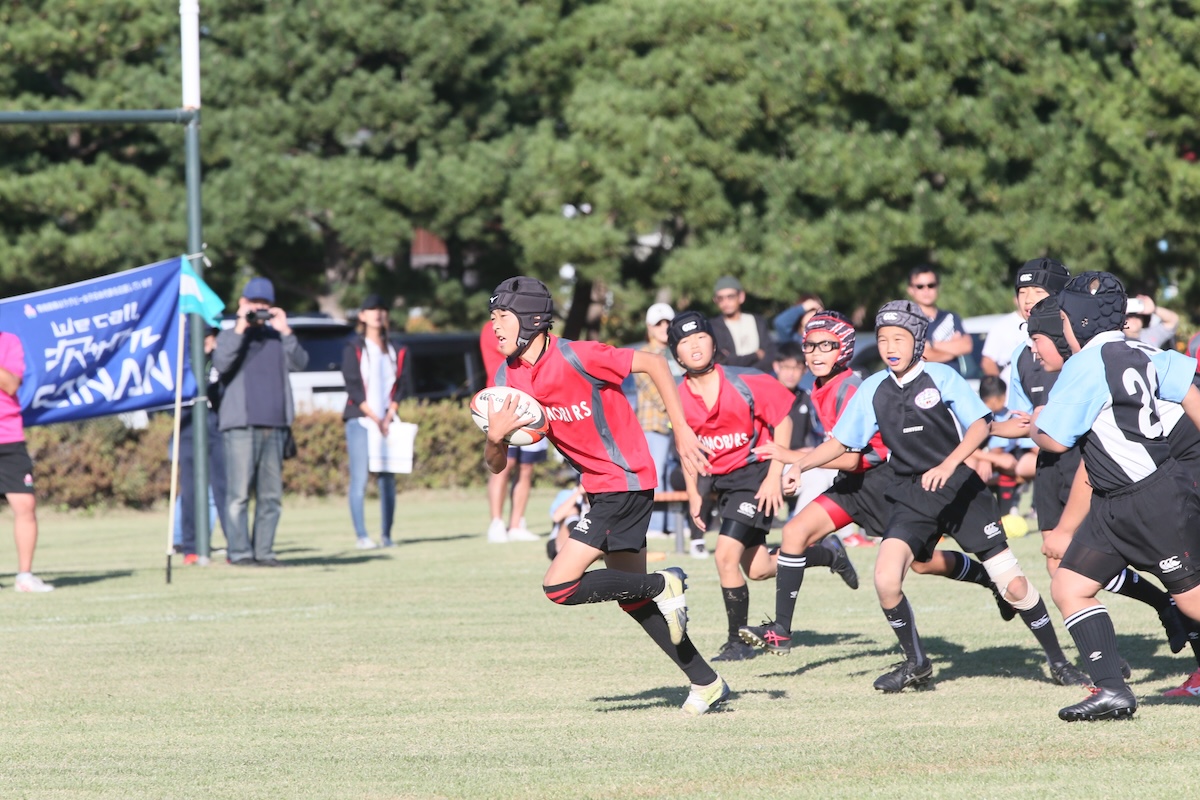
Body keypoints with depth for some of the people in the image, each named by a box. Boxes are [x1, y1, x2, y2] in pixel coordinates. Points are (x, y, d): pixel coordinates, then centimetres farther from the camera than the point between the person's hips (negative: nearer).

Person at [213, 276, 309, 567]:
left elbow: (300, 363, 4)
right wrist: (241, 328, -13)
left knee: (271, 495, 4)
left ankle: (263, 551, 7)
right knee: (239, 494, -8)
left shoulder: (276, 337, 18)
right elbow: (221, 364, -12)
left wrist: (285, 331, -4)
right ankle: (239, 551, -8)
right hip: (241, 426, -4)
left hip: (275, 426, 4)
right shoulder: (230, 336, 8)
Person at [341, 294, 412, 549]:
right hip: (360, 421, -3)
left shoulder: (397, 352, 14)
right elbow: (353, 386, -4)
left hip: (388, 422, 3)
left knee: (388, 480, 0)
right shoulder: (353, 349, 4)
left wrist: (388, 417, -7)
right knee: (359, 480, -8)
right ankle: (361, 536, -9)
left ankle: (386, 535, 3)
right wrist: (374, 417, -12)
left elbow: (403, 386, 7)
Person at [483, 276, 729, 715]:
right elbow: (496, 465, 1)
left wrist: (682, 431, -16)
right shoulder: (507, 376, 1)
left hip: (625, 480, -9)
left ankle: (665, 584, -2)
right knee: (633, 599, 16)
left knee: (560, 586, -16)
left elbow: (654, 363, -14)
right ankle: (707, 683, 26)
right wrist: (495, 436, -22)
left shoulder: (575, 357, -21)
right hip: (601, 488, 9)